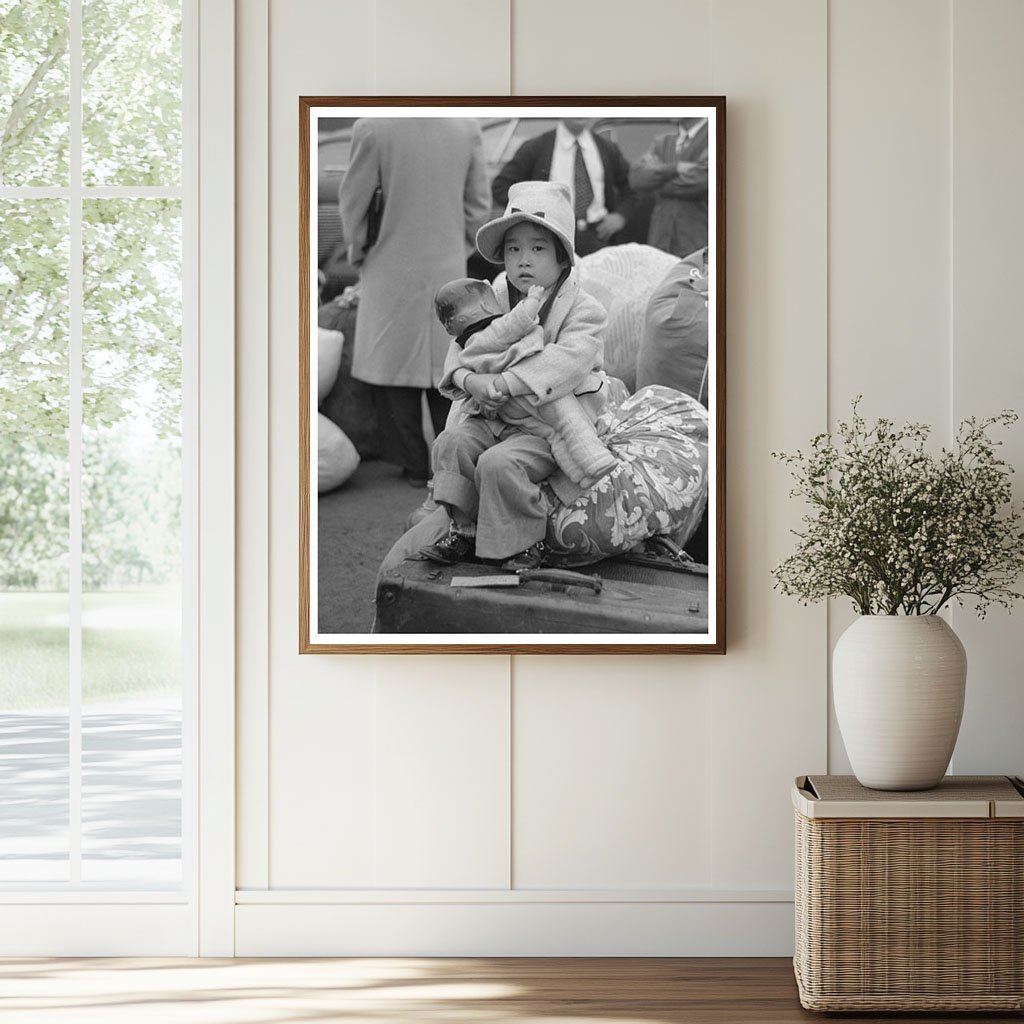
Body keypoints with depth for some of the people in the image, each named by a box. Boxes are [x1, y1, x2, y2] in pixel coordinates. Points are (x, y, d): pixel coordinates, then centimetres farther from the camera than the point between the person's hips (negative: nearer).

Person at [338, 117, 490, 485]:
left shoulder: (372, 128, -16)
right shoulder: (467, 128, -5)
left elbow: (354, 202, -7)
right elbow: (478, 203, 3)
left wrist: (357, 252, 10)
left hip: (393, 273, -3)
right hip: (448, 271, 3)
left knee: (394, 368, 8)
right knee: (446, 371, 13)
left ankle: (414, 464, 12)